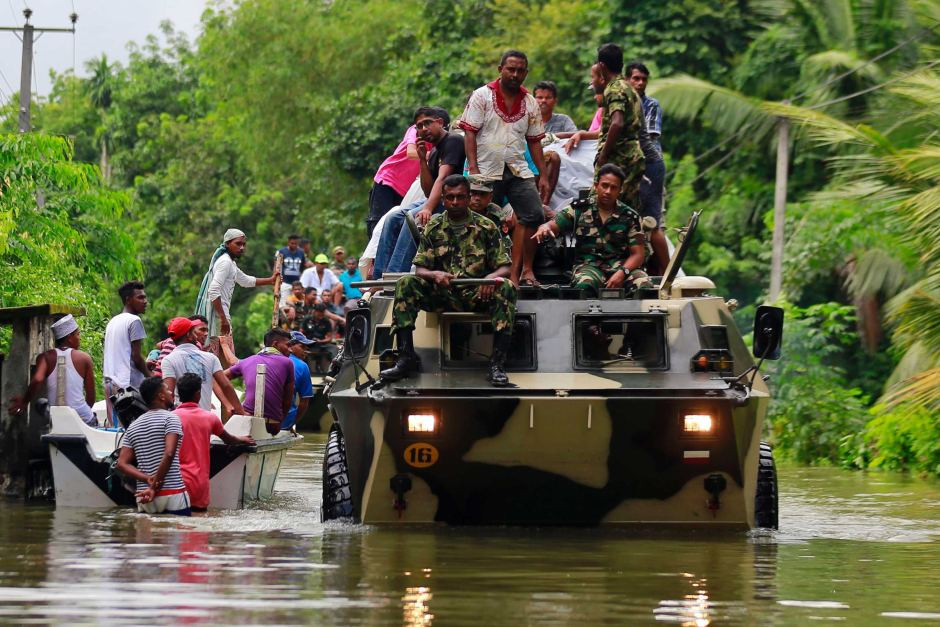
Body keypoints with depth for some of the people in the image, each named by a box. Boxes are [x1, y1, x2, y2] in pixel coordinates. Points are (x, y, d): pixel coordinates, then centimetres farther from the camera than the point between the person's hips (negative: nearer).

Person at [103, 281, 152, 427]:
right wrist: (150, 376, 3)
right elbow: (136, 356, -10)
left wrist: (145, 365, 23)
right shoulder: (134, 321, -7)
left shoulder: (112, 322, 19)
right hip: (128, 382, -8)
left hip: (110, 381, 8)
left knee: (115, 425, 6)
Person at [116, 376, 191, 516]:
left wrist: (148, 479, -4)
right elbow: (169, 453, -18)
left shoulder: (133, 427, 15)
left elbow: (122, 464, 7)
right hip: (173, 495, -6)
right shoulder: (170, 418, -4)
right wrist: (155, 487, -14)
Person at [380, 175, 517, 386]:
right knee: (405, 284, -24)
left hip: (477, 295, -1)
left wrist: (492, 277, -24)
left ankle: (498, 363, -34)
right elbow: (420, 269, 3)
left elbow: (505, 267, 0)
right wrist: (434, 275, -22)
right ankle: (405, 357, -25)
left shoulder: (486, 228, 4)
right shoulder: (433, 228, 8)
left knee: (507, 288, -32)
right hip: (442, 295, 1)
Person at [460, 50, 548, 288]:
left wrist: (543, 175, 8)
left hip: (519, 170, 3)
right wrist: (473, 168, -14)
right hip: (487, 171, -3)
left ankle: (517, 272, -4)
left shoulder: (530, 103, 12)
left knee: (534, 215, -10)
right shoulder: (482, 96, 1)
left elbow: (534, 141, 15)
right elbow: (470, 133, -4)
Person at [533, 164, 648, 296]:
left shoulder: (630, 217, 7)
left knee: (643, 284, -32)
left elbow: (638, 254, 4)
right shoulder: (580, 210, 8)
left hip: (622, 266, 1)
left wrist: (622, 272, -17)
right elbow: (553, 225, 4)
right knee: (584, 285, -39)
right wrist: (544, 228, -23)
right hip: (589, 264, -1)